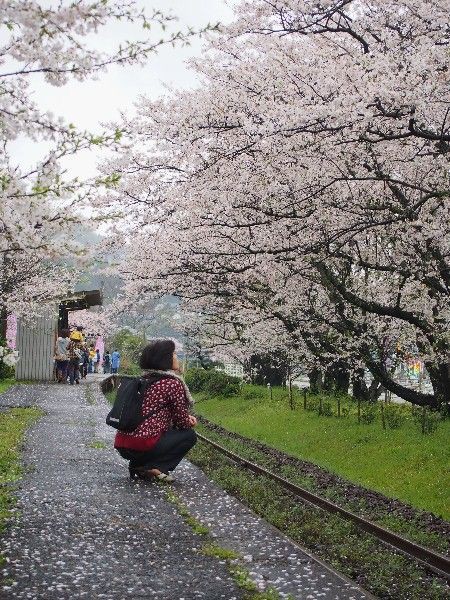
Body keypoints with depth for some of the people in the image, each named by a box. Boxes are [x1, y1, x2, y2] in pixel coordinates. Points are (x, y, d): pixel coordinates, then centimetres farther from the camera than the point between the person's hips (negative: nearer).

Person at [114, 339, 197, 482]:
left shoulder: (144, 379, 16)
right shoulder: (173, 383, -8)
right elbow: (182, 421, -1)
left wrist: (187, 417, 18)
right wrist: (190, 421, 21)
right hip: (142, 446, -8)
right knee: (189, 435, 8)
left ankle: (139, 465, 12)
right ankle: (151, 467, -3)